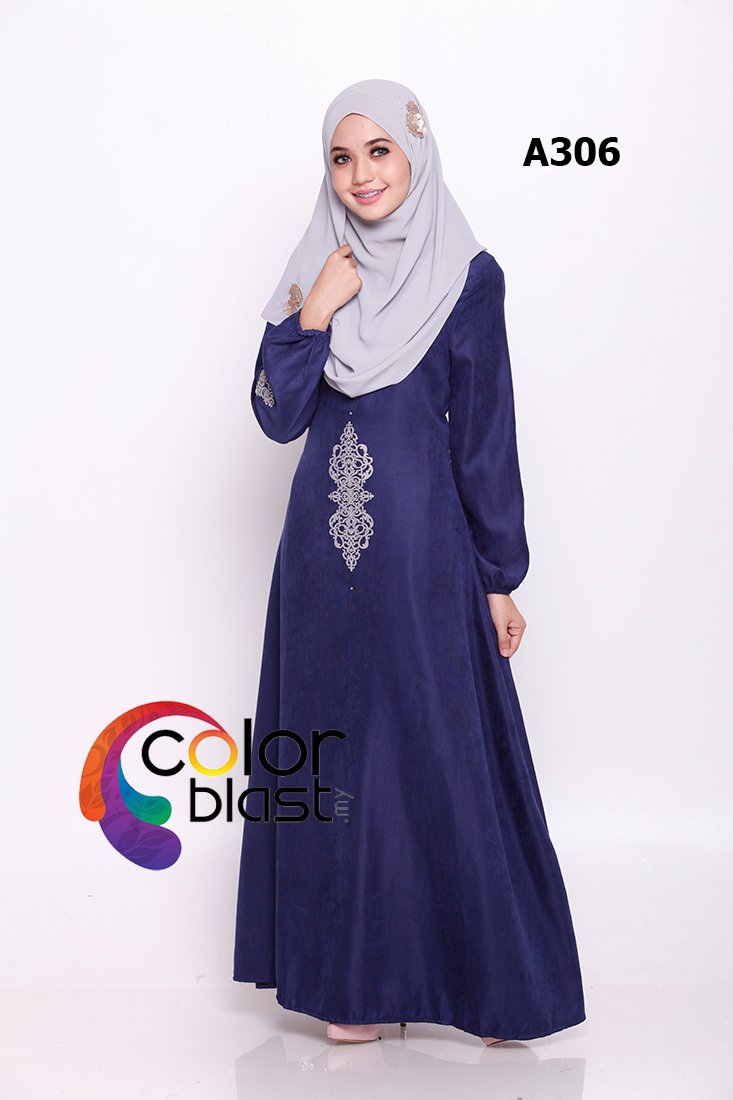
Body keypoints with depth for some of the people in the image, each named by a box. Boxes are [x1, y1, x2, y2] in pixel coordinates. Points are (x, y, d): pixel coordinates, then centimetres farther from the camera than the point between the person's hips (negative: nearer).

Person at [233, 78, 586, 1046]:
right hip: (325, 541, 5)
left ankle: (489, 975, 18)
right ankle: (359, 974, 22)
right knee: (338, 749, 8)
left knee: (441, 748, 0)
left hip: (422, 540, -4)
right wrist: (313, 314, -9)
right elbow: (280, 416, 3)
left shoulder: (467, 276, -3)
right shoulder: (319, 270, 9)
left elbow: (486, 435, -4)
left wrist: (501, 578, -4)